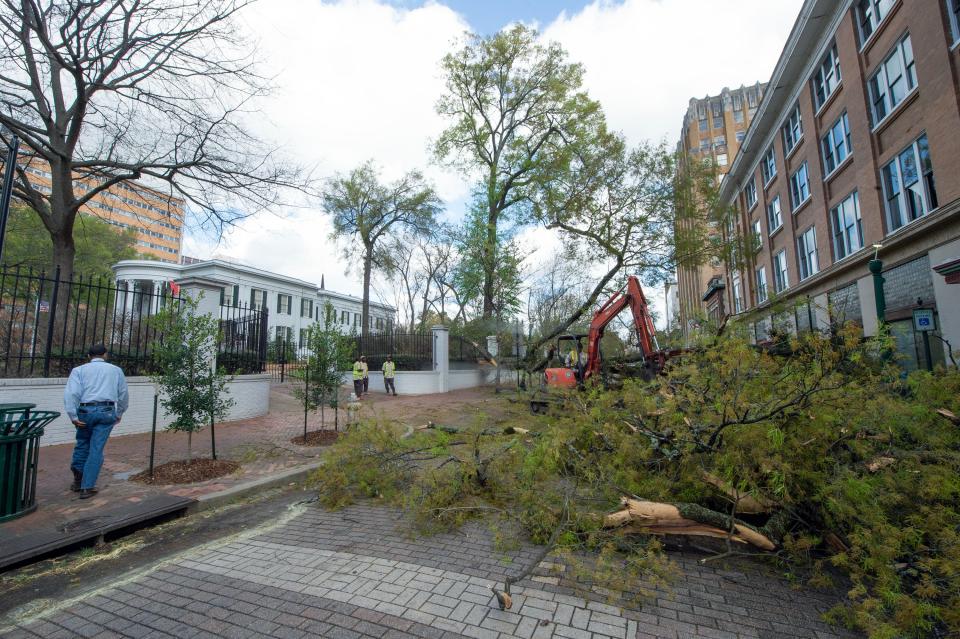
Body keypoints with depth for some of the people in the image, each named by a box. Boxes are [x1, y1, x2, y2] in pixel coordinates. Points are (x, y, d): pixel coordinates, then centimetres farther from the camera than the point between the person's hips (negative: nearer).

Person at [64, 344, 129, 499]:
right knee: (96, 450, 3)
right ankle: (87, 487, 6)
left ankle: (78, 479, 24)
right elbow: (124, 395, 15)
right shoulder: (116, 370, 13)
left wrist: (73, 417, -5)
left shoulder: (79, 370, 8)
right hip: (107, 412, 0)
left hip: (86, 411, 0)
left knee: (82, 444, 22)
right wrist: (119, 415, 26)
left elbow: (70, 393, -6)